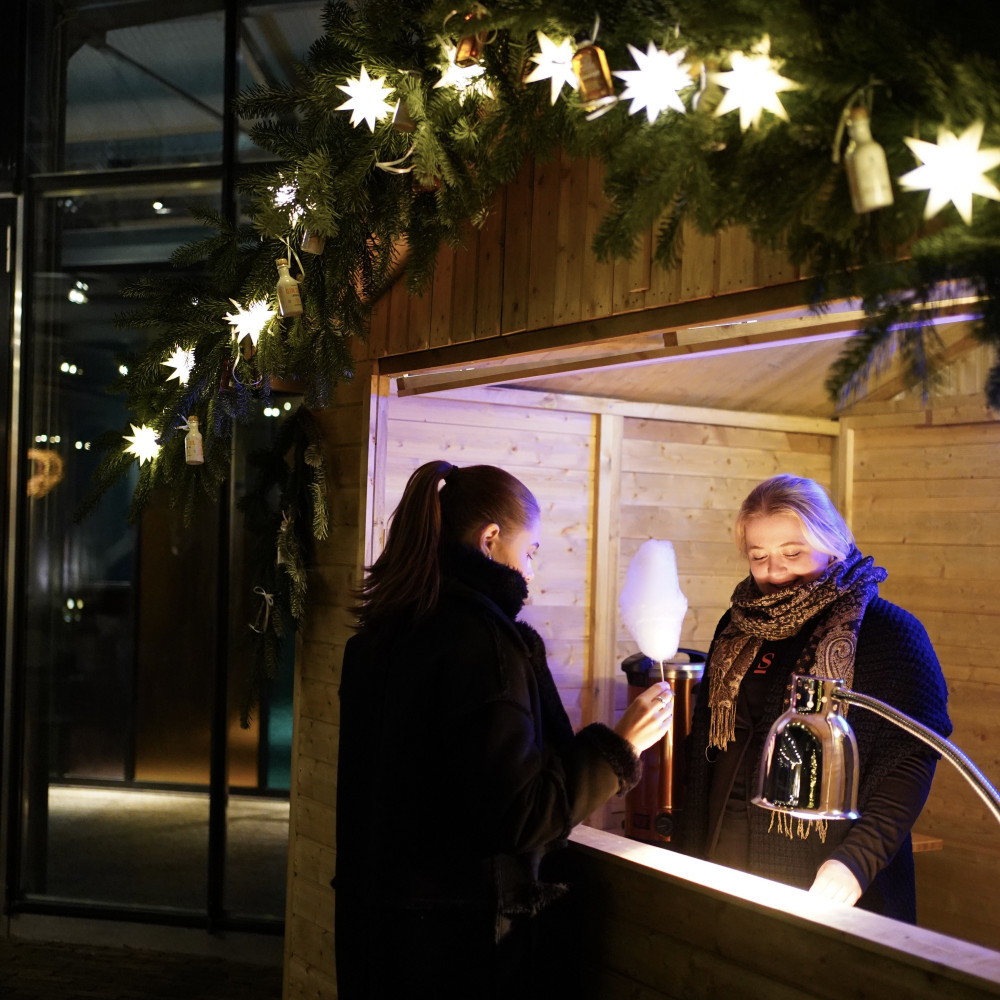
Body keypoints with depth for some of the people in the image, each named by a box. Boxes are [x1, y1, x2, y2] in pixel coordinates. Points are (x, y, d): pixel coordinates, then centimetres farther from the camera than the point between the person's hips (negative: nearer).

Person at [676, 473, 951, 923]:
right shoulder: (737, 628, 8)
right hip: (728, 862, 5)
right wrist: (690, 850, 6)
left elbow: (912, 759, -13)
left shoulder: (890, 632, -8)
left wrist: (856, 860, -23)